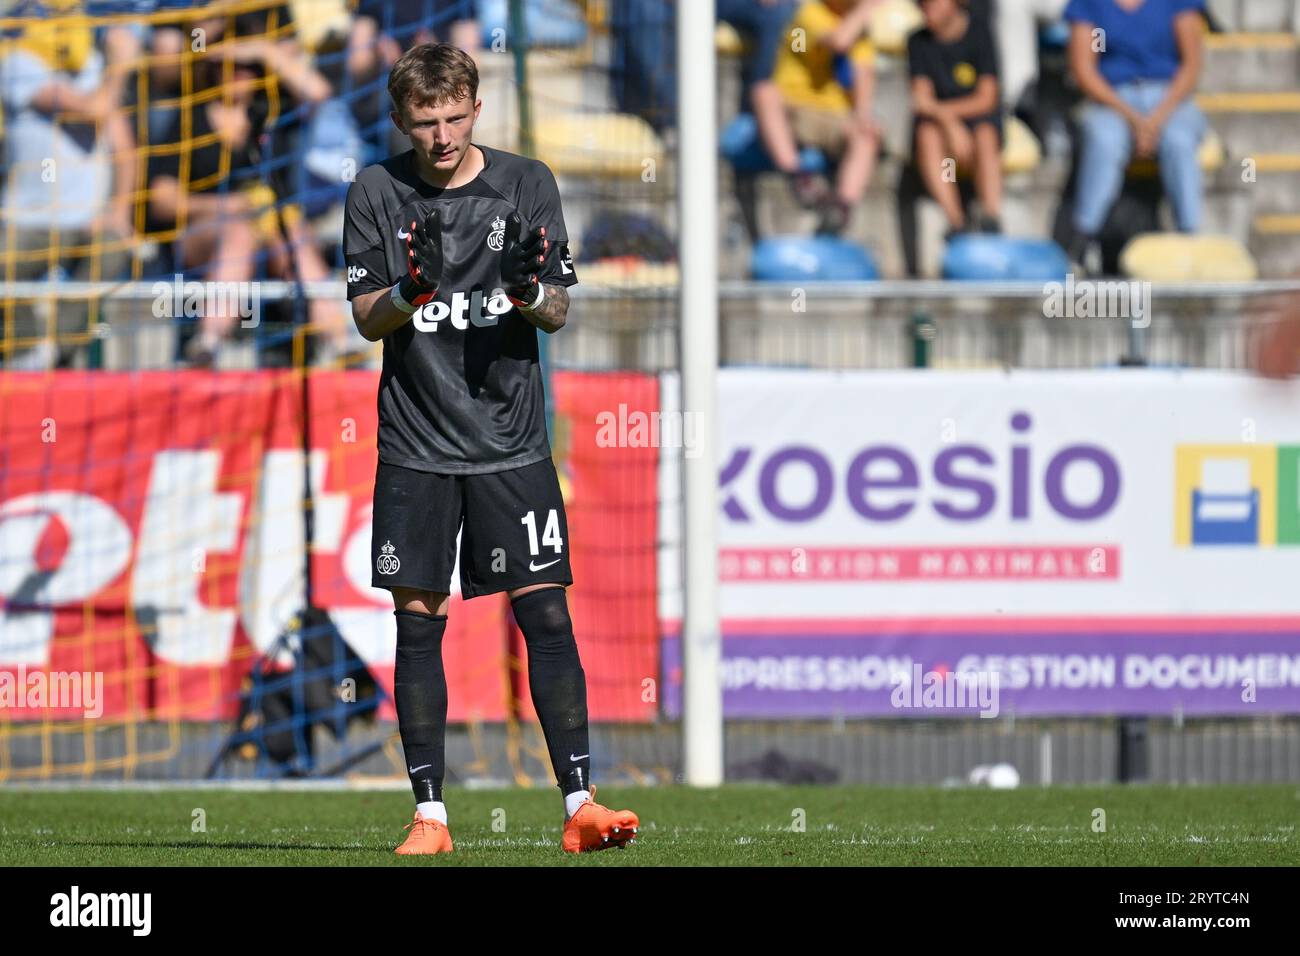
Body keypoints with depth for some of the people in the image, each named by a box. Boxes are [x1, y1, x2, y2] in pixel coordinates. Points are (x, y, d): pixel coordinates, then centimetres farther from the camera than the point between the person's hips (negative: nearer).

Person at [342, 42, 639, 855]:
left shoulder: (526, 184, 2)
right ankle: (430, 813, 5)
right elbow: (369, 318, 0)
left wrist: (529, 291, -19)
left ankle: (579, 802, -5)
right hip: (417, 445, 0)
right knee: (419, 623, 0)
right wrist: (412, 291, -21)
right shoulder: (378, 193, 1)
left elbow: (559, 312, 4)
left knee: (547, 617, -6)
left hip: (512, 443, 0)